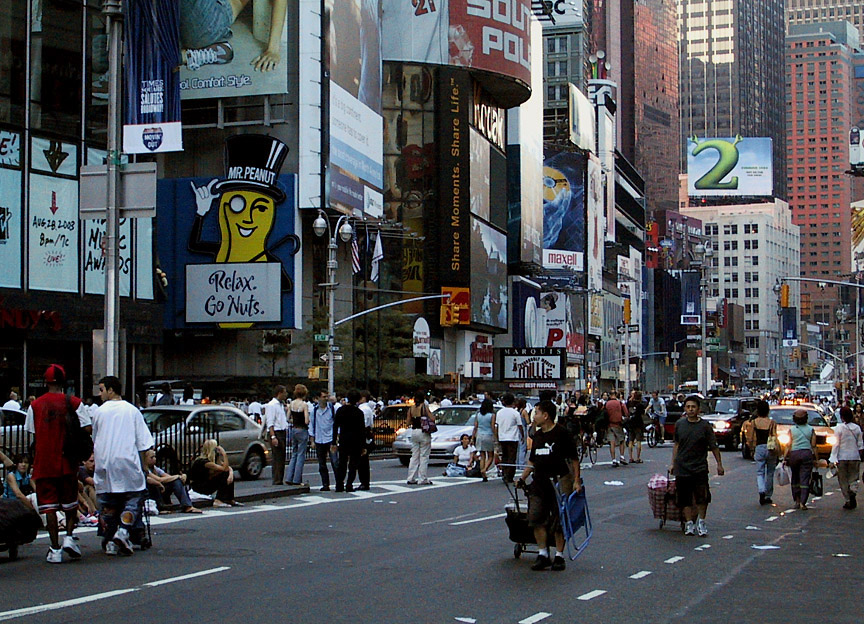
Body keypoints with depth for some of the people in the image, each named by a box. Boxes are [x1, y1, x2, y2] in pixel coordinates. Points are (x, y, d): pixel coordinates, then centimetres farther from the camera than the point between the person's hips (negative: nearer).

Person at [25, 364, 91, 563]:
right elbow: (87, 429, -8)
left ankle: (55, 549, 0)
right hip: (67, 463, 0)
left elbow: (32, 434, 1)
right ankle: (69, 537, 3)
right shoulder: (74, 403, -3)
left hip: (43, 463, 0)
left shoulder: (35, 405, -1)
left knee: (49, 505, 3)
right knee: (70, 502, 18)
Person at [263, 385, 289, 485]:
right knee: (277, 458, -11)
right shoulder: (271, 405, -10)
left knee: (281, 459, 10)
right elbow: (270, 423, -16)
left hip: (282, 433, 9)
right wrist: (273, 437, -24)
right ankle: (277, 481, -10)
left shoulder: (281, 405, 19)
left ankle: (279, 481, 14)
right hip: (276, 433, -9)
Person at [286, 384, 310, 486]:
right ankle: (297, 480, 3)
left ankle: (289, 479, 12)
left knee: (294, 455, 15)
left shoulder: (291, 404, 3)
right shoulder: (304, 405, -15)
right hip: (302, 430, -6)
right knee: (301, 456, 2)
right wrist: (307, 421, 3)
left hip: (294, 429, 6)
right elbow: (306, 421, -19)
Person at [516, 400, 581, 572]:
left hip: (559, 481, -6)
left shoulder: (562, 434, -6)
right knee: (536, 518, -1)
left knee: (559, 520, 0)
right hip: (539, 482, 6)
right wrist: (522, 478, 12)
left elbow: (574, 458, -3)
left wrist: (576, 480, -8)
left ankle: (559, 555, 11)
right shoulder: (537, 435, 15)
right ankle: (543, 554, 9)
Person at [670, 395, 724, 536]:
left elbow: (714, 446, 2)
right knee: (685, 498, 4)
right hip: (682, 468, 3)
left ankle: (701, 521, 10)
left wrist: (719, 464, 3)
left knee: (702, 497, -9)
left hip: (700, 468, -2)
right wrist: (673, 463, 16)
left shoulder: (705, 426, -3)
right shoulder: (679, 424, 6)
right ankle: (689, 523, 14)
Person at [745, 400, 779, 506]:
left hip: (759, 448, -1)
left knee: (760, 473, 4)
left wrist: (751, 448, 15)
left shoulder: (754, 422, -2)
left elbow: (750, 438, 1)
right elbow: (775, 437, -10)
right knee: (770, 473, 13)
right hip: (770, 449, 1)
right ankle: (768, 496, 20)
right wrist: (776, 449, -6)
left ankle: (762, 491, -23)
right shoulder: (772, 422, -2)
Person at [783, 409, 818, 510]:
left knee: (795, 478, 13)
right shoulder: (811, 430, 2)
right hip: (807, 453, 0)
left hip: (794, 454, 0)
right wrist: (816, 459, 8)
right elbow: (813, 446, 2)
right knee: (805, 479, -1)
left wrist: (785, 458, 2)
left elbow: (788, 445, -2)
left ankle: (797, 501, 14)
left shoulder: (791, 430, 0)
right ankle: (803, 503, -8)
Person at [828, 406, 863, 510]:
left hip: (842, 457, -3)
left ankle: (848, 501, 9)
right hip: (855, 457, 3)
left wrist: (833, 460, -8)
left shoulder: (839, 428, -9)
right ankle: (853, 492, -20)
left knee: (843, 481, 9)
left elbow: (836, 445, -10)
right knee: (853, 479, 9)